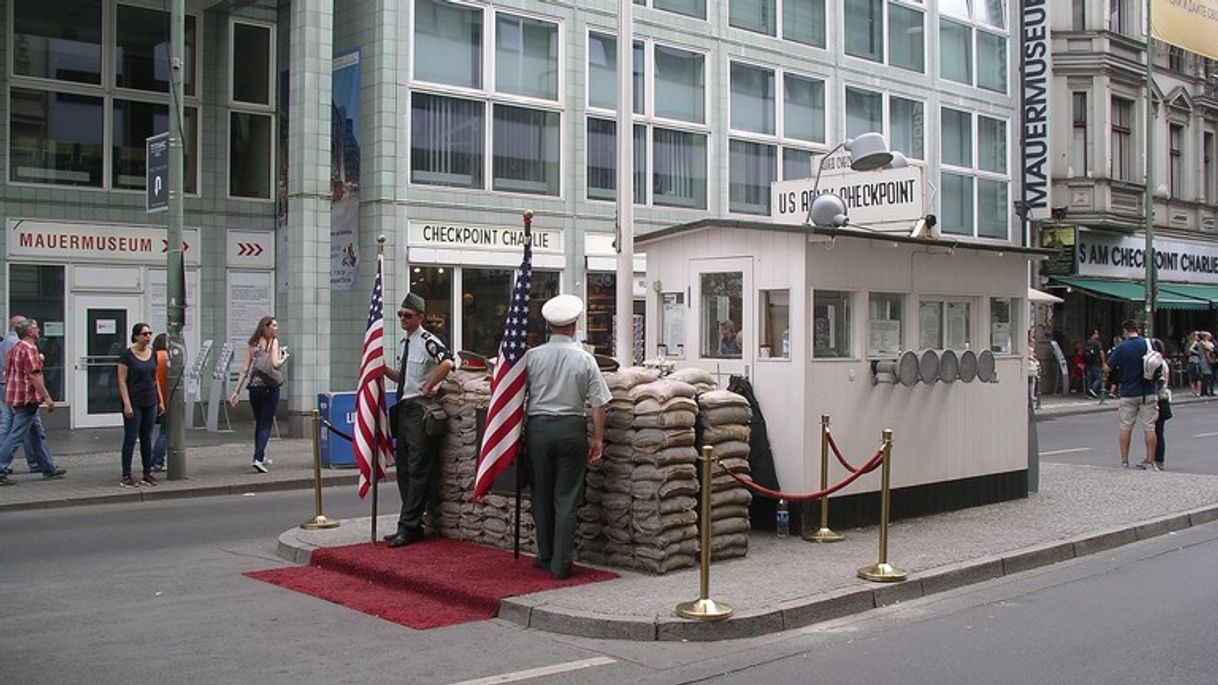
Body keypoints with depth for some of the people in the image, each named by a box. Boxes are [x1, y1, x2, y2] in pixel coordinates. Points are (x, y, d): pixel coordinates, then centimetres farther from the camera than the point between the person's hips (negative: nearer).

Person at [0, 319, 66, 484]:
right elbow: (35, 376, -21)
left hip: (15, 397, 10)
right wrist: (47, 398, -18)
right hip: (27, 399, -10)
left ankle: (49, 469, 22)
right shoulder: (29, 349, -16)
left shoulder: (15, 348, 15)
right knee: (16, 437, -7)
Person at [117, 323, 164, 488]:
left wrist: (160, 400, 10)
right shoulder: (127, 354, -9)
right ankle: (126, 476, 5)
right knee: (130, 438, -1)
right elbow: (122, 381, -11)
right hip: (134, 403, -5)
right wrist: (127, 404, -17)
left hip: (150, 403, 6)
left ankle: (147, 474, 16)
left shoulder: (153, 354, 8)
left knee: (147, 439, 10)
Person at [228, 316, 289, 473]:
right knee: (266, 424, -1)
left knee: (259, 423, 20)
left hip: (254, 387, 5)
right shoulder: (273, 341, -5)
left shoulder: (252, 343, 9)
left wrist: (236, 391, 7)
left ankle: (261, 456, 33)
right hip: (270, 388, -5)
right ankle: (258, 458, -15)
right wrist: (284, 358, 3)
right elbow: (275, 364, -18)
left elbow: (245, 369, 6)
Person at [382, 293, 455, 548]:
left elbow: (447, 363, -30)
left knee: (418, 469, -5)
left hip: (420, 409, -10)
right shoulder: (404, 343, 15)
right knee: (403, 468, 13)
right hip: (404, 408, 10)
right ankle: (410, 525, 21)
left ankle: (409, 527, -2)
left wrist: (428, 387, -20)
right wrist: (383, 369, 8)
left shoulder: (427, 341, -13)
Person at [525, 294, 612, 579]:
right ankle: (560, 564, 3)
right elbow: (598, 404, -3)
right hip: (572, 428, -1)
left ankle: (545, 557, 22)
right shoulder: (585, 359, -3)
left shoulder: (532, 356, -3)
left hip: (538, 427, 1)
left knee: (541, 495, 14)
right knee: (566, 499, 4)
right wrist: (598, 439, 5)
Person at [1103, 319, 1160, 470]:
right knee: (1149, 427, 4)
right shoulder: (1149, 344, -2)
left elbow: (1106, 368, -6)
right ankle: (1150, 462, 4)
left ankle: (1124, 462, 10)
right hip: (1149, 393, 1)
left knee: (1125, 428, 8)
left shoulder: (1121, 347, -10)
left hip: (1129, 393, -1)